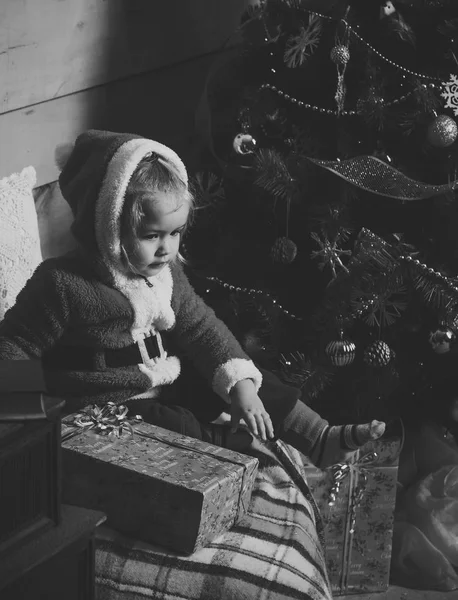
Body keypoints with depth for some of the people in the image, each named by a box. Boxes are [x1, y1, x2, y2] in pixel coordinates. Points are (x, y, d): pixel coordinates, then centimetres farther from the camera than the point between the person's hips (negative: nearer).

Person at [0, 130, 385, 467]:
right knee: (178, 427, -33)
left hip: (165, 386, 8)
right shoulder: (63, 285, -22)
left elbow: (202, 329, 2)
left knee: (254, 381, 2)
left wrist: (241, 386, -12)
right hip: (103, 406, -7)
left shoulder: (167, 272, 1)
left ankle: (321, 440, 2)